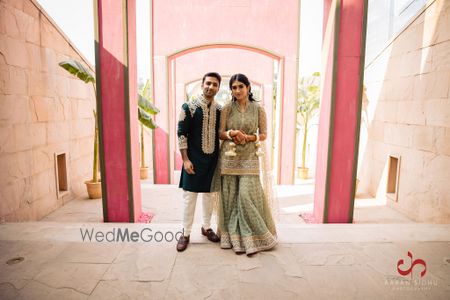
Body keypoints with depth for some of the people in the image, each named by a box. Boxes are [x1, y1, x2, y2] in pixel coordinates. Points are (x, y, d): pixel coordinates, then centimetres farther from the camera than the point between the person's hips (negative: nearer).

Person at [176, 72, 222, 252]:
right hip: (194, 159, -4)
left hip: (213, 159, 4)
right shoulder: (189, 107, -7)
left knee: (209, 195, 15)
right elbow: (181, 134, -9)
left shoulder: (220, 110, 5)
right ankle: (186, 233, 18)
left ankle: (206, 227, 33)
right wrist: (185, 159, -14)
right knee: (189, 197, 3)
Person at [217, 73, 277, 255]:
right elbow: (220, 133, 4)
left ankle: (252, 238, 9)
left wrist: (248, 137, -12)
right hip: (229, 157, 2)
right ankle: (234, 236, 17)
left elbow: (264, 134, 4)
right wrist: (231, 134, -16)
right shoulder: (227, 108, 5)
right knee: (230, 197, 3)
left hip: (249, 158, -1)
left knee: (247, 196, -8)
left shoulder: (258, 109, 3)